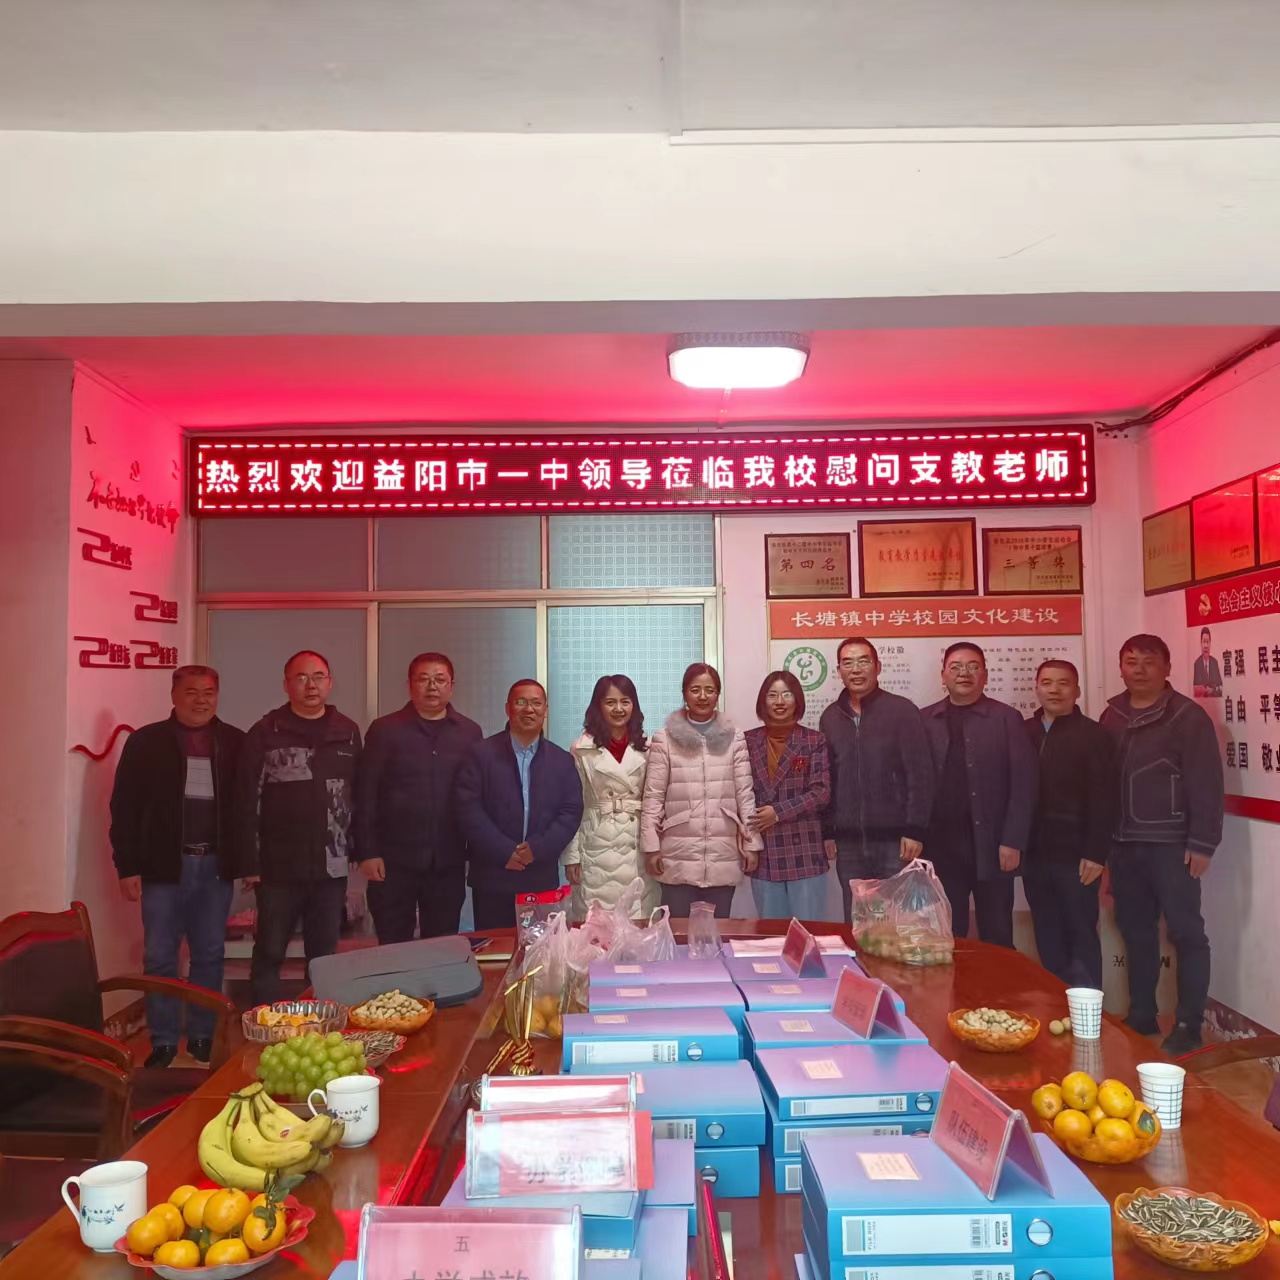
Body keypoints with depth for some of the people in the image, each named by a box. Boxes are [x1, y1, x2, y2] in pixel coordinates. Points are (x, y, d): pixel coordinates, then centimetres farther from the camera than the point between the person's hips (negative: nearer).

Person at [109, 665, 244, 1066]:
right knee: (160, 958, 3)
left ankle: (202, 1038, 20)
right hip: (164, 866, -1)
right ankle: (163, 1043, 14)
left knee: (210, 956, 8)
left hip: (215, 866, 2)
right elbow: (125, 807, -1)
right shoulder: (146, 742, 0)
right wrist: (127, 867, -6)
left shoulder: (235, 742, 4)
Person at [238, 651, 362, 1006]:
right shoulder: (265, 733, -3)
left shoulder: (348, 732, 6)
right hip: (279, 866, -3)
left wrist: (358, 850, 6)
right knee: (269, 953, 6)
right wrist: (250, 863, -8)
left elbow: (358, 795, 9)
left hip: (331, 866, 3)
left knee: (325, 955, 12)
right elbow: (248, 802, -4)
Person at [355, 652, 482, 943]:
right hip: (394, 861, -2)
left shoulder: (469, 733, 6)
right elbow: (366, 795, -2)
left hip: (448, 863, 2)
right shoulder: (384, 730, 0)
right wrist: (368, 852, -7)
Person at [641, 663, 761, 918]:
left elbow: (745, 793, 5)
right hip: (678, 859, -1)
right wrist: (651, 846, -3)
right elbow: (653, 796, -1)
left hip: (723, 858, 1)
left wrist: (752, 843, 3)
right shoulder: (664, 739, -1)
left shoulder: (734, 738, 4)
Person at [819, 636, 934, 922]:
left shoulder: (902, 711, -2)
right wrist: (827, 831, 7)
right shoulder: (830, 718, 10)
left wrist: (915, 830, -11)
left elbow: (921, 774, -6)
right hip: (848, 842, 3)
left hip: (894, 839, -3)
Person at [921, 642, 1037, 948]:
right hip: (941, 845, 1)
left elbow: (1023, 783, -2)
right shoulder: (925, 720, 8)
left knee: (997, 939, 5)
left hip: (992, 845, -1)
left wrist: (1012, 842, -9)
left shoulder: (1006, 719, 3)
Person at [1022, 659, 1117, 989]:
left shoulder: (1094, 735, -4)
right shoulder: (1023, 733, 6)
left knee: (1081, 935, 5)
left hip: (1075, 855, -4)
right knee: (1047, 936, 12)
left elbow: (1103, 800, -8)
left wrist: (1095, 853, -13)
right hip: (1035, 853, 4)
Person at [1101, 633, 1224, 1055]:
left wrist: (1202, 843, -15)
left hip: (1170, 845, -5)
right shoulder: (1112, 717, 9)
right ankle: (1141, 1015, 24)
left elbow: (1206, 784, -11)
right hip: (1124, 845, 5)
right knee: (1135, 931, 12)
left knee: (1186, 933, 2)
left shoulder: (1188, 717, -7)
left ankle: (1188, 1025, 10)